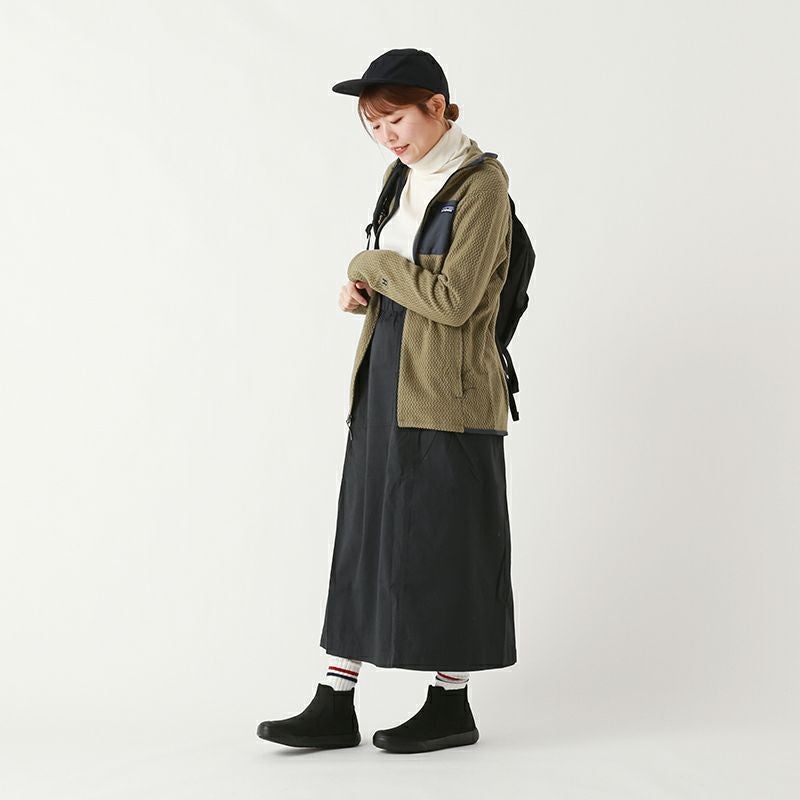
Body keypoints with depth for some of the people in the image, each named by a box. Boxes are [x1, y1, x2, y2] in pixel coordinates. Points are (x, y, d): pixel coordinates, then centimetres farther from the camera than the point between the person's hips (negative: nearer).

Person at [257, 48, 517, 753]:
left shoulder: (482, 184, -11)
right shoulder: (402, 177, 13)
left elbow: (454, 299, -20)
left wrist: (371, 264, -8)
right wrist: (364, 291, 1)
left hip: (445, 391, -8)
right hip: (384, 379, 8)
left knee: (440, 542, 2)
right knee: (363, 538, 7)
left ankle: (451, 704, 17)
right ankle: (335, 706, 13)